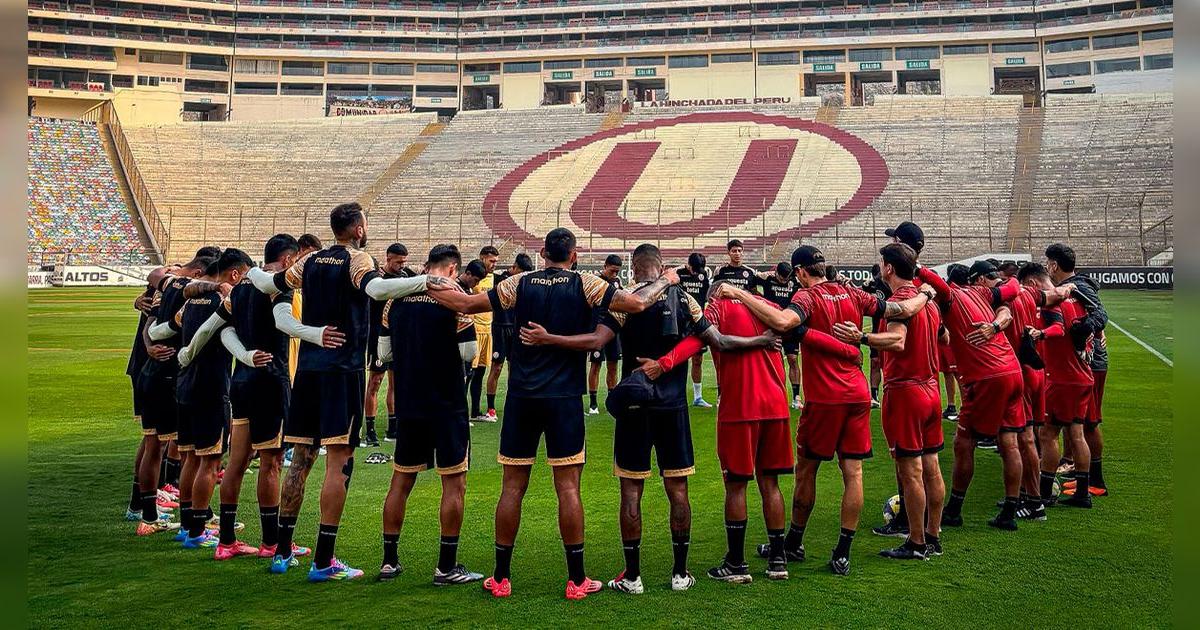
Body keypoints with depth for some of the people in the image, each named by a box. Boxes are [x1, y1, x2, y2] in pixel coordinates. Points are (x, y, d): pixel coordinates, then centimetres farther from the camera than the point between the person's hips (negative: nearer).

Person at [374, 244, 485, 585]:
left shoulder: (396, 298, 4)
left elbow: (384, 351, 9)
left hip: (408, 403, 5)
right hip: (447, 404, -5)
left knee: (401, 480, 14)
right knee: (454, 483, 4)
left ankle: (389, 561, 19)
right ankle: (447, 567, 6)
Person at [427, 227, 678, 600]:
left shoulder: (520, 284, 3)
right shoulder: (585, 285, -3)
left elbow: (465, 304, 0)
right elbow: (637, 304, -10)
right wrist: (665, 281, 9)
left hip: (521, 397, 2)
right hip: (565, 399, -2)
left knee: (512, 486, 8)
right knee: (568, 487, 2)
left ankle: (501, 577, 14)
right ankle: (576, 580, 8)